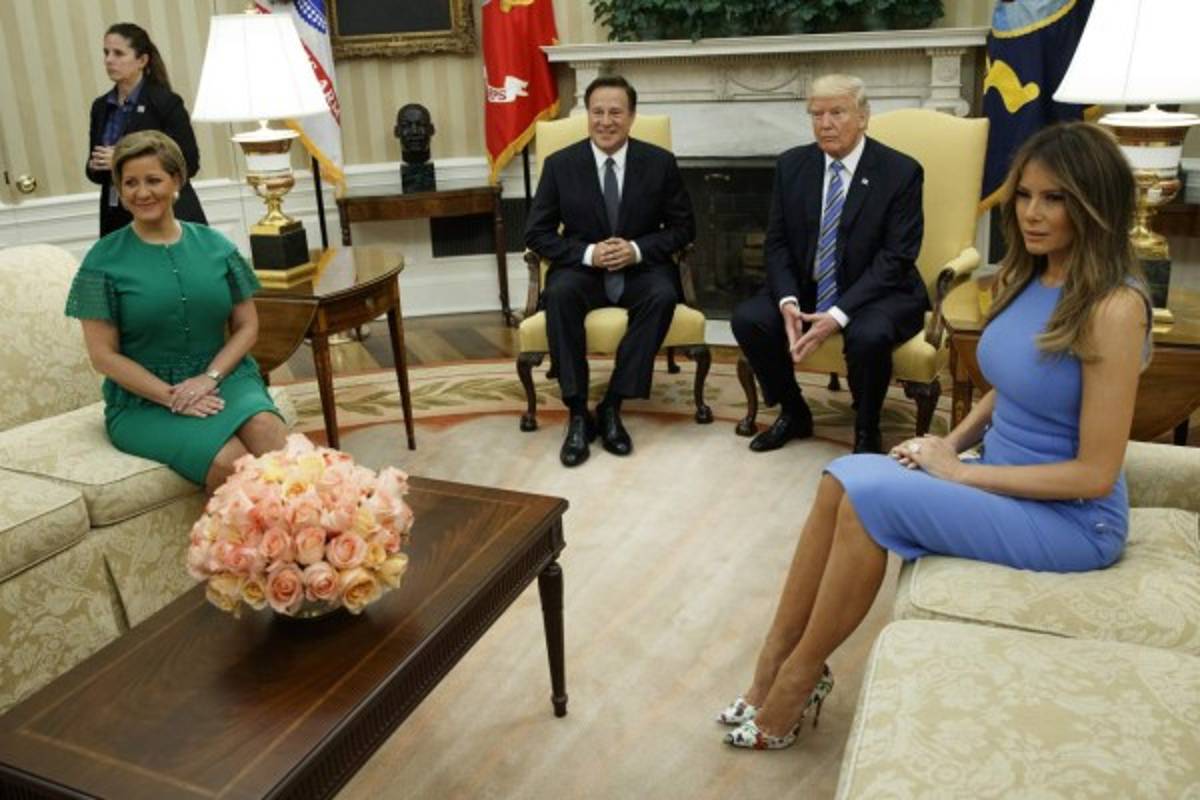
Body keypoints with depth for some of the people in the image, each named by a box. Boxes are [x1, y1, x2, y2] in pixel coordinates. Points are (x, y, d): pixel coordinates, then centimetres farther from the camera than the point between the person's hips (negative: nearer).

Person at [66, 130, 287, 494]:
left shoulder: (215, 246, 7)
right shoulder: (103, 260, -1)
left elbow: (247, 325, 8)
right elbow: (103, 354, -3)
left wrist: (210, 377, -9)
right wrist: (172, 397, -13)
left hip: (221, 376, 2)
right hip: (143, 398, -2)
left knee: (268, 433, -32)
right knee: (230, 463, -31)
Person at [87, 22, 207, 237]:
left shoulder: (166, 103, -5)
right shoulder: (101, 107, 12)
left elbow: (188, 163, -11)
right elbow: (95, 172, 19)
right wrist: (95, 166, -5)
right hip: (119, 220, 5)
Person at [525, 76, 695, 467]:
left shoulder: (660, 162, 0)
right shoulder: (560, 164, -1)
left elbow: (683, 227, 4)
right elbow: (537, 233, 0)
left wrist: (638, 249, -15)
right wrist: (588, 254, -17)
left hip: (641, 268, 0)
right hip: (582, 269, 0)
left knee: (663, 295, -33)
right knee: (559, 293, -33)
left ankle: (612, 406, -22)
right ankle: (577, 413, -25)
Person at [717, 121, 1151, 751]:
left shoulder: (1112, 308, -21)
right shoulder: (1024, 277, 3)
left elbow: (1095, 474, -21)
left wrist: (962, 471, -17)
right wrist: (951, 444, -2)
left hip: (1069, 518, -7)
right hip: (1003, 483, 7)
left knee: (872, 495, -24)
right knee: (842, 477, -13)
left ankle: (800, 677, -6)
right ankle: (773, 664, -7)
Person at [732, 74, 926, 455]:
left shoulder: (900, 171, -11)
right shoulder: (791, 164, 1)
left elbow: (896, 257, -16)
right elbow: (776, 244, 1)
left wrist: (838, 314, -26)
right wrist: (788, 301, -18)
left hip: (877, 293, -4)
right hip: (806, 289, 4)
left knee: (868, 335, -35)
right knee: (747, 318, -19)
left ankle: (866, 431, -4)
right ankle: (794, 413, 6)